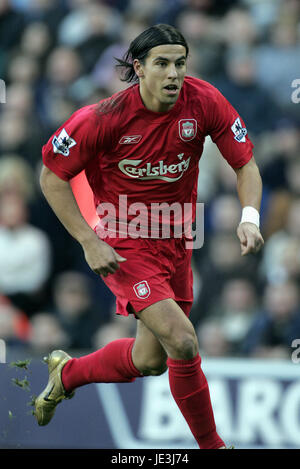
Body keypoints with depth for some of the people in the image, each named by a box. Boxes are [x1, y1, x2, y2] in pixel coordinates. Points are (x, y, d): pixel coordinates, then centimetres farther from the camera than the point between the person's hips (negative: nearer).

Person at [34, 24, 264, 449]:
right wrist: (89, 242, -16)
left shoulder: (204, 101, -13)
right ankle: (211, 445, -1)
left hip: (177, 243, 5)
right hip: (126, 246, -5)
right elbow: (52, 176, -10)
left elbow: (246, 163, -3)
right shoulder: (104, 117, -21)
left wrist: (249, 217, -22)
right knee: (183, 342, -20)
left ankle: (67, 373, 42)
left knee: (150, 361, 14)